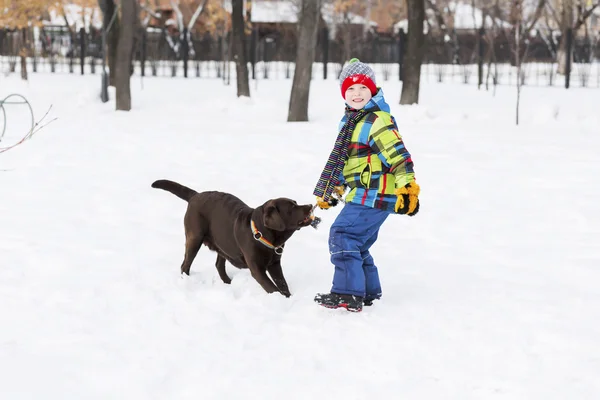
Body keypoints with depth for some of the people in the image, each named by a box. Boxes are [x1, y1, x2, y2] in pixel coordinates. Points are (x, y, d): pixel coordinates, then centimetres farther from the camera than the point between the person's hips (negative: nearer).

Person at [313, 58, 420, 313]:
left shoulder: (379, 121, -15)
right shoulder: (352, 121, 16)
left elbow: (398, 155, -22)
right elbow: (344, 160, 25)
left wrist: (407, 186, -30)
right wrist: (332, 192, 28)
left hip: (375, 195, -10)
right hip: (364, 194, 10)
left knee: (343, 236, -15)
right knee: (357, 244, 15)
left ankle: (348, 294, -14)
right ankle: (368, 292, 25)